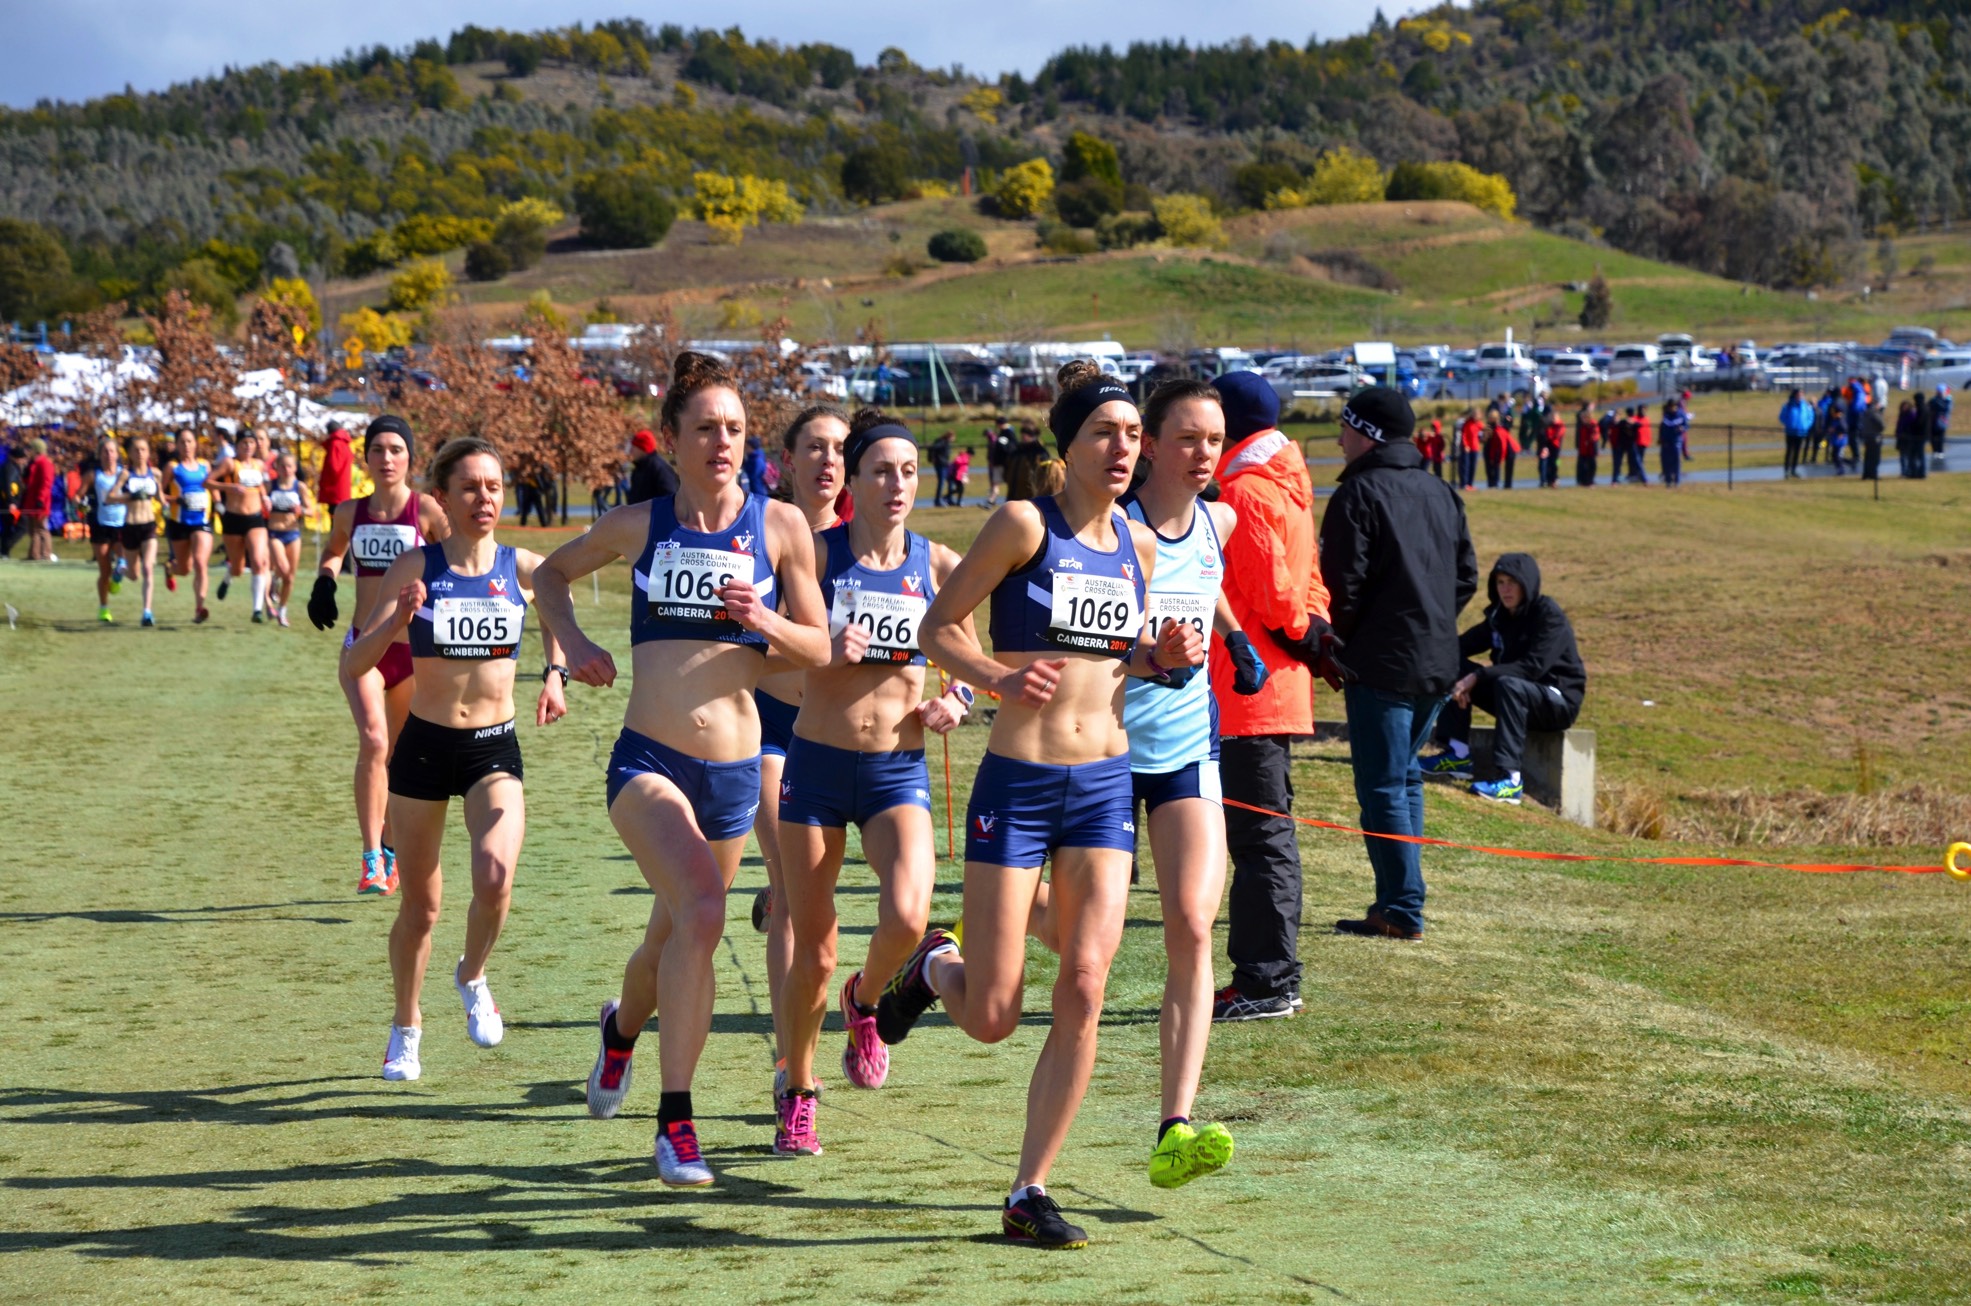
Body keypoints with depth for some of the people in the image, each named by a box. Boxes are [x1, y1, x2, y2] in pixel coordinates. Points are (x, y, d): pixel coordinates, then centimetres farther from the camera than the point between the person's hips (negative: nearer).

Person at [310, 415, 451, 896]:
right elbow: (334, 550, 26)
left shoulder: (427, 510, -6)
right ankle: (371, 861, -21)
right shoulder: (350, 513, 5)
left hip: (414, 649, -1)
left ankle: (392, 849, 33)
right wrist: (325, 580, 6)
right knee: (373, 741, -20)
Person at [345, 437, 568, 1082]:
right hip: (424, 745, 0)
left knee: (495, 878, -23)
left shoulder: (522, 568, -3)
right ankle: (405, 1029, 33)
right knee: (420, 905, 9)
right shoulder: (415, 567, -8)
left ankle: (472, 978, 9)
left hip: (495, 748, 0)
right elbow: (354, 665, -12)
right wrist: (398, 620, -28)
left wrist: (554, 674, 6)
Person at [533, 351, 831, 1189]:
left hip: (734, 771, 2)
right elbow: (551, 573, 19)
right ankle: (675, 1119, -19)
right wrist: (571, 640, 1)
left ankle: (622, 1027, 50)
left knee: (675, 937, 15)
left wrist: (763, 621, -15)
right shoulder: (639, 525, 2)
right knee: (701, 911, -26)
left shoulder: (779, 526, 1)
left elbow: (818, 650, 5)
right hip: (648, 761, -2)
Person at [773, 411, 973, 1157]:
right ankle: (797, 1096, 26)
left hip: (899, 771, 1)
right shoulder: (817, 552, -4)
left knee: (907, 916, -24)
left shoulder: (938, 565, 1)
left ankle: (864, 1003, 10)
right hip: (818, 763, -1)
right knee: (812, 951, 4)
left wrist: (952, 702, -6)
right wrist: (829, 653, -24)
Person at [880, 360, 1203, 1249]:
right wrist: (998, 676, -21)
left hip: (1105, 785, 4)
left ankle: (1030, 1192, 1)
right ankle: (936, 967, 36)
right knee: (992, 1020, -2)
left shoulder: (1138, 546, 9)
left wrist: (1161, 660, 2)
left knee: (1085, 985, -9)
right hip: (1017, 783, -4)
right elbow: (938, 627, -4)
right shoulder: (1026, 524, -7)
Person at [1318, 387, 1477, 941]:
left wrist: (1334, 648, -2)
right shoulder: (1440, 494, 12)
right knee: (1405, 779, 17)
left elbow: (1344, 583, -15)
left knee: (1383, 787, -4)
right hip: (1437, 663, 8)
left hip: (1380, 665, -8)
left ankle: (1402, 911, -6)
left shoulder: (1359, 494, -11)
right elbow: (1467, 575, 15)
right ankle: (1398, 897, 19)